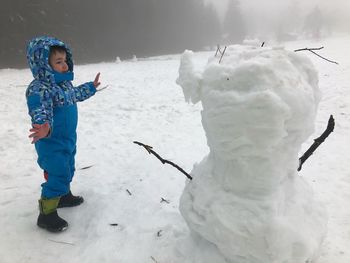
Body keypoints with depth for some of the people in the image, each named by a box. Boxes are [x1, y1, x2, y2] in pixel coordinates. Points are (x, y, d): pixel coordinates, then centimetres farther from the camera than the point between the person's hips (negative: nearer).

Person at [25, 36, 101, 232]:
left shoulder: (64, 82, 3)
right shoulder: (39, 90, -27)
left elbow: (75, 94, 24)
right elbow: (41, 113, -39)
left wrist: (91, 87, 35)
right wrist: (44, 129, -60)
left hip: (68, 139, 9)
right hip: (51, 144, -9)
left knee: (67, 171, 24)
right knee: (58, 176, -3)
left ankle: (64, 196, 47)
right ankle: (47, 214, 13)